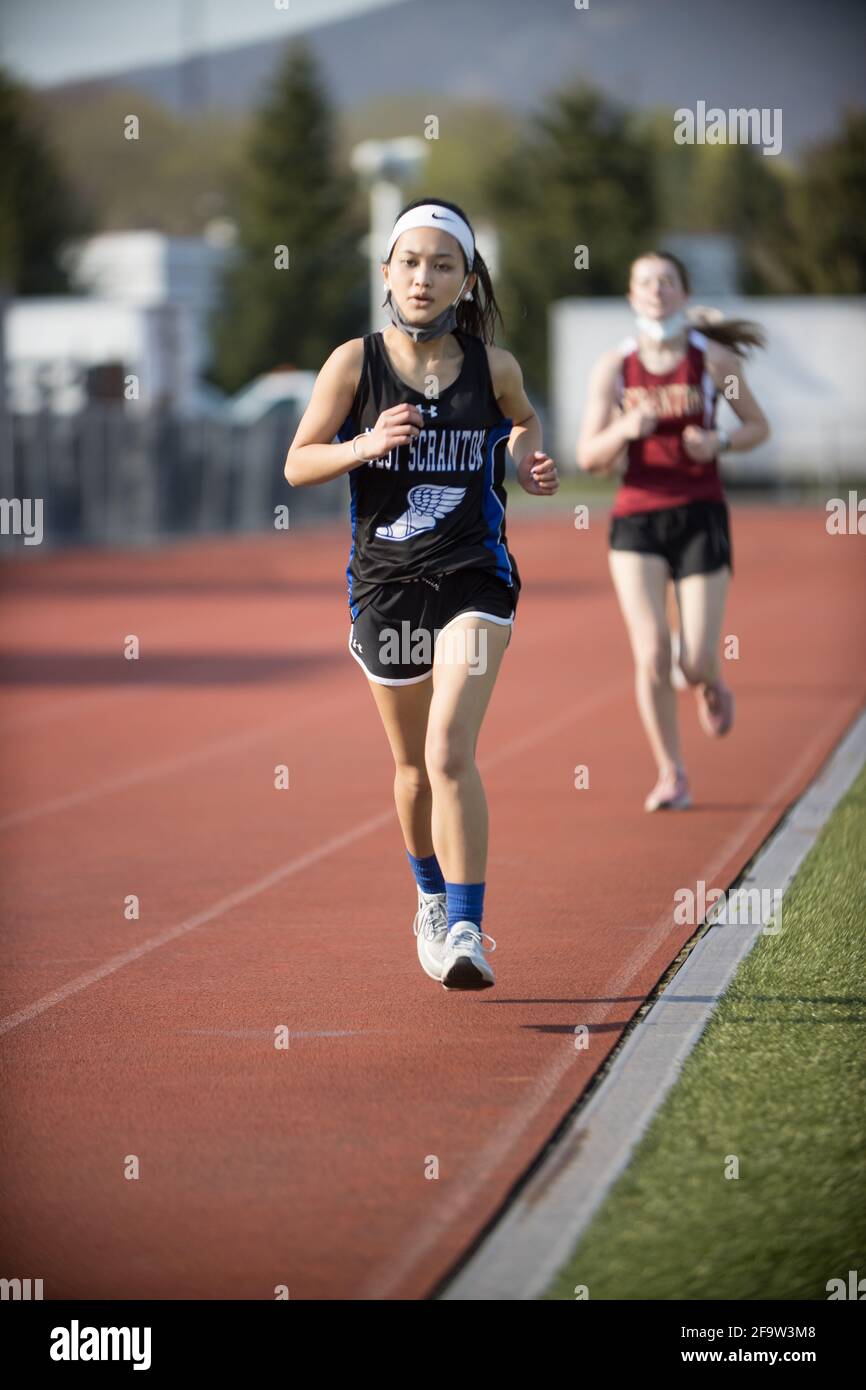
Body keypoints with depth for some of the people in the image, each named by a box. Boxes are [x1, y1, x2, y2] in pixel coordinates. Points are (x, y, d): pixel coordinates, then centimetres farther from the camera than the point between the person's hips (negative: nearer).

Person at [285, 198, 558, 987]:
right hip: (386, 582, 2)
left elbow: (523, 422, 20)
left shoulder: (492, 367, -2)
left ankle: (467, 932, -19)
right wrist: (365, 446, -20)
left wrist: (530, 464, -3)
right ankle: (432, 898, 42)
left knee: (451, 751, -19)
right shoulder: (355, 364, -4)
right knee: (413, 763, 16)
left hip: (474, 578, -2)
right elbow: (297, 465, -1)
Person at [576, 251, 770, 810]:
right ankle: (672, 775, 4)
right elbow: (589, 457, 1)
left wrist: (720, 442, -11)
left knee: (696, 662, -6)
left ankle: (712, 688, 33)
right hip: (636, 517, 1)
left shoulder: (713, 358, 0)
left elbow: (759, 427, 11)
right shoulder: (614, 366, 2)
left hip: (700, 515, -1)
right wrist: (624, 430, -19)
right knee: (651, 655, -11)